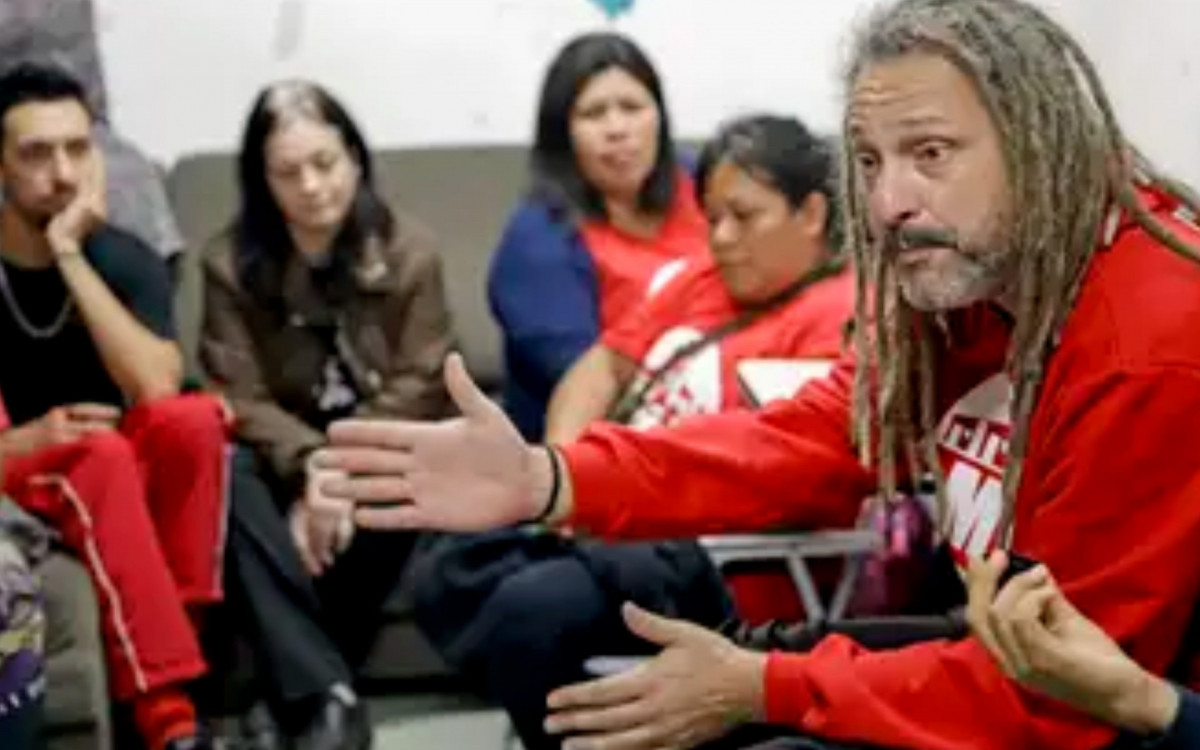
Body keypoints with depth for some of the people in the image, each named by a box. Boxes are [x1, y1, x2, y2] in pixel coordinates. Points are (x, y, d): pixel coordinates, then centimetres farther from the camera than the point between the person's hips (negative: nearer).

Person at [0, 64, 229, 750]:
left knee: (196, 418, -30)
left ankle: (173, 646, -26)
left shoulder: (126, 260, -4)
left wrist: (70, 256, -24)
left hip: (125, 484, 3)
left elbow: (158, 392, -22)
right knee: (103, 455, -36)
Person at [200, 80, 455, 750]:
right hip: (285, 458, 0)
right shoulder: (232, 264, -3)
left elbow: (417, 387, -10)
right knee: (232, 480, -34)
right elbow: (238, 397, -11)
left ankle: (298, 687, -26)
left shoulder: (409, 252, -4)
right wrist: (311, 468, -30)